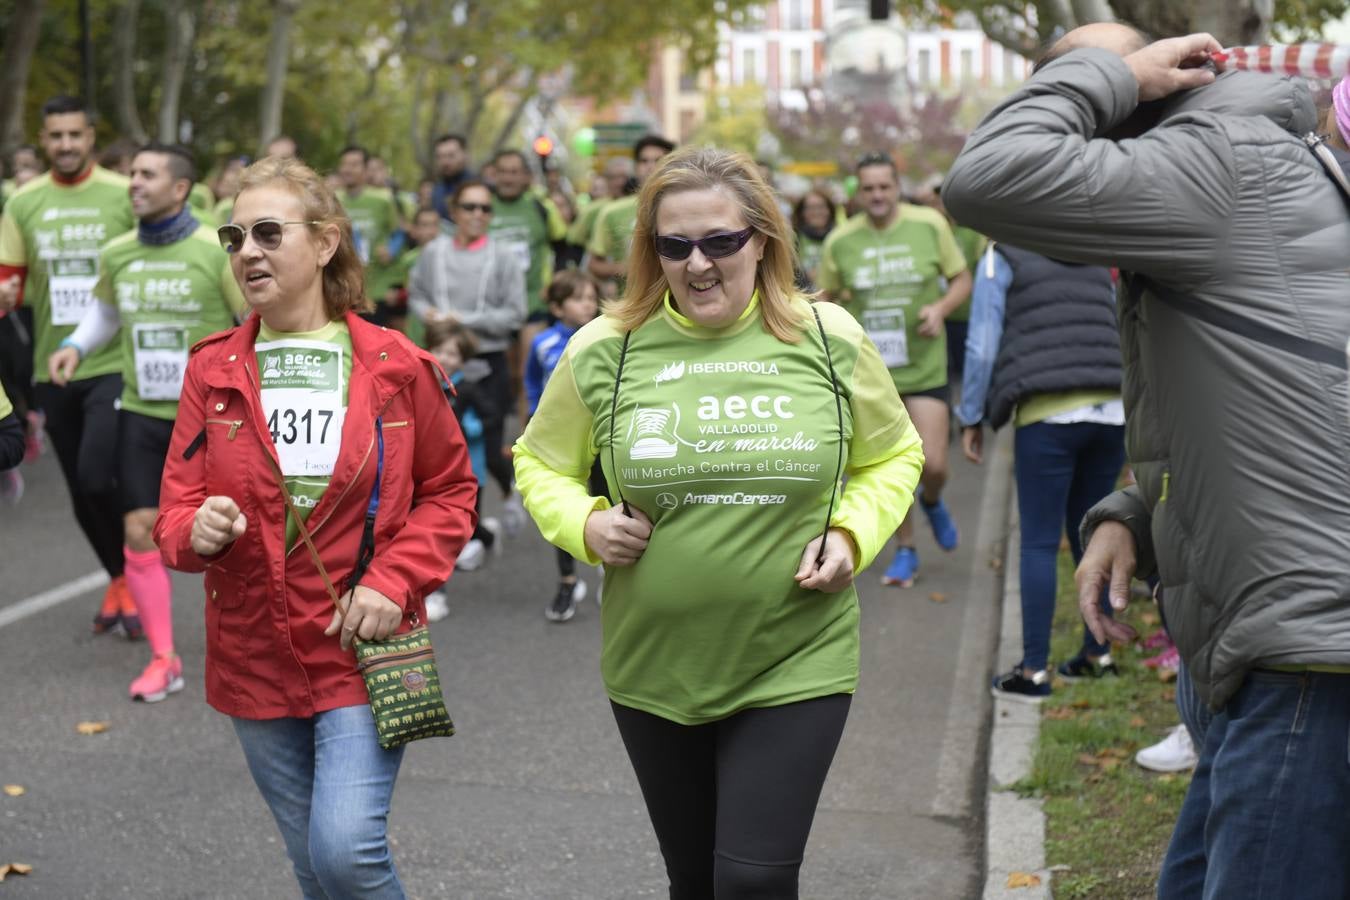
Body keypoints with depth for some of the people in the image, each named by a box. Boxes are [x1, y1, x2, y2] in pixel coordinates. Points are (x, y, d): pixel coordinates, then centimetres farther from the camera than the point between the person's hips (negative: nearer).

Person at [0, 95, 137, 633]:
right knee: (81, 492, 12)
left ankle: (133, 578, 6)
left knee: (96, 479, -18)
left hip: (114, 364, -4)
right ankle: (119, 580, 33)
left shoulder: (124, 195, -4)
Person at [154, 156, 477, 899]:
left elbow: (450, 490, 4)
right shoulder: (213, 369, -1)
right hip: (255, 655, 3)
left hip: (364, 648, -3)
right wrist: (196, 530, -23)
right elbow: (177, 505, 0)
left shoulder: (395, 367, -5)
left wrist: (395, 581, -10)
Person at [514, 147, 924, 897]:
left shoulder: (830, 339, -4)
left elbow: (894, 456, 10)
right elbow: (542, 465, 9)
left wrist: (852, 534, -8)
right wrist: (585, 525, -11)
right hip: (655, 667, 2)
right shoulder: (605, 350, -4)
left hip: (798, 666, -2)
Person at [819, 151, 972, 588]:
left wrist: (940, 307, -13)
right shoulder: (840, 241, -2)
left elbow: (962, 279, 5)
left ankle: (932, 502, 29)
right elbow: (826, 301, 10)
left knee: (933, 464, -7)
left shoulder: (929, 225, -4)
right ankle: (905, 552, 23)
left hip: (925, 367, -1)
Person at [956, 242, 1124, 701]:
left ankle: (1034, 669, -3)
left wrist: (971, 418, 8)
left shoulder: (1000, 260, 6)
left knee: (1039, 543, -2)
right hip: (1111, 412, 5)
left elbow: (983, 347, 1)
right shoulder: (1094, 263, 22)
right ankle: (1098, 655, 22)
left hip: (1047, 416, -5)